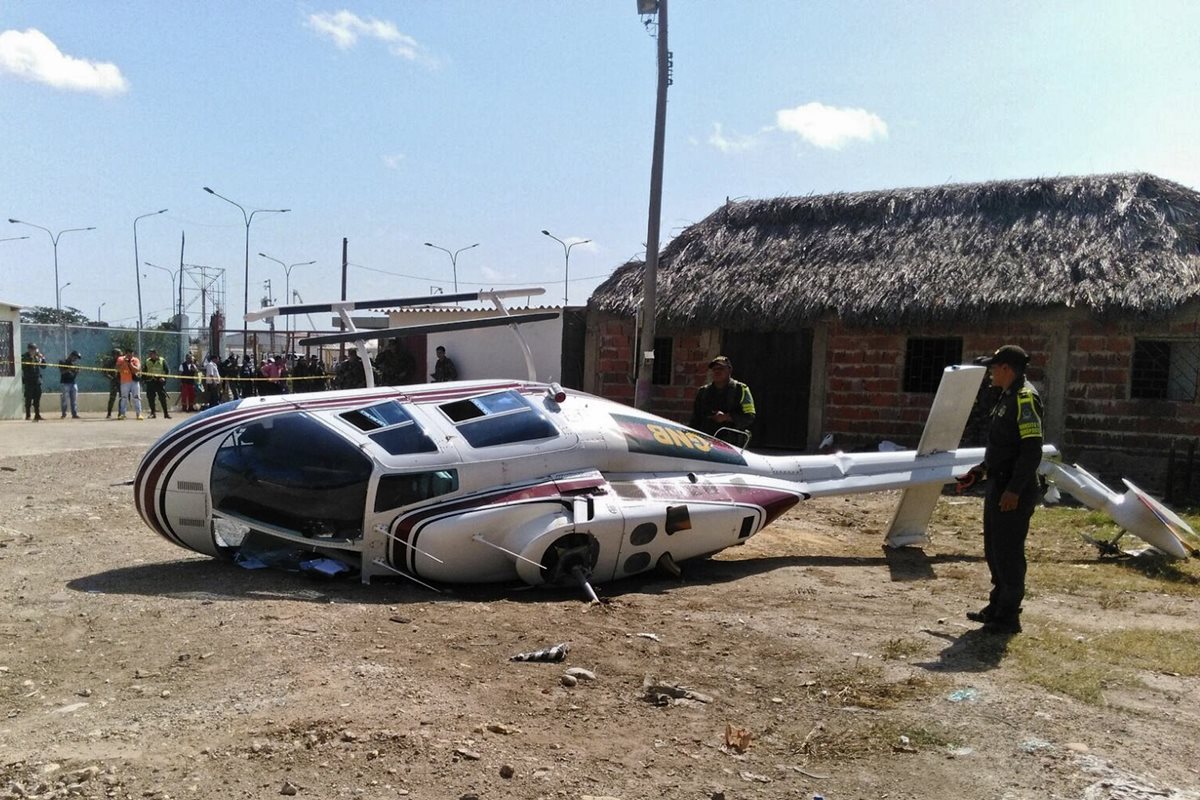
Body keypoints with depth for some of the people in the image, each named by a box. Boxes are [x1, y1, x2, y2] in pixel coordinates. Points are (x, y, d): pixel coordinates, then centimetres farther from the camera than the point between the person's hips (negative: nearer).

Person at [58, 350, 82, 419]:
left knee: (74, 400, 1)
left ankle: (74, 414, 3)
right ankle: (64, 414, -1)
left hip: (73, 383, 6)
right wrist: (69, 369, -22)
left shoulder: (73, 364, 18)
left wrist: (77, 371, -3)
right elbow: (61, 372, -10)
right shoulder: (62, 362, 2)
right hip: (65, 383, -6)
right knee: (65, 399, -7)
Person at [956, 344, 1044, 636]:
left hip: (1014, 492, -10)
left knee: (1008, 552, -3)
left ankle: (1009, 617, 7)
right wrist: (979, 471, 21)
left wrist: (1014, 490, -24)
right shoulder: (1007, 397, 15)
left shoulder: (1025, 397, -16)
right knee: (994, 549, 17)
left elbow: (1032, 449, -22)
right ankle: (997, 607, 29)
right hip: (999, 485, 10)